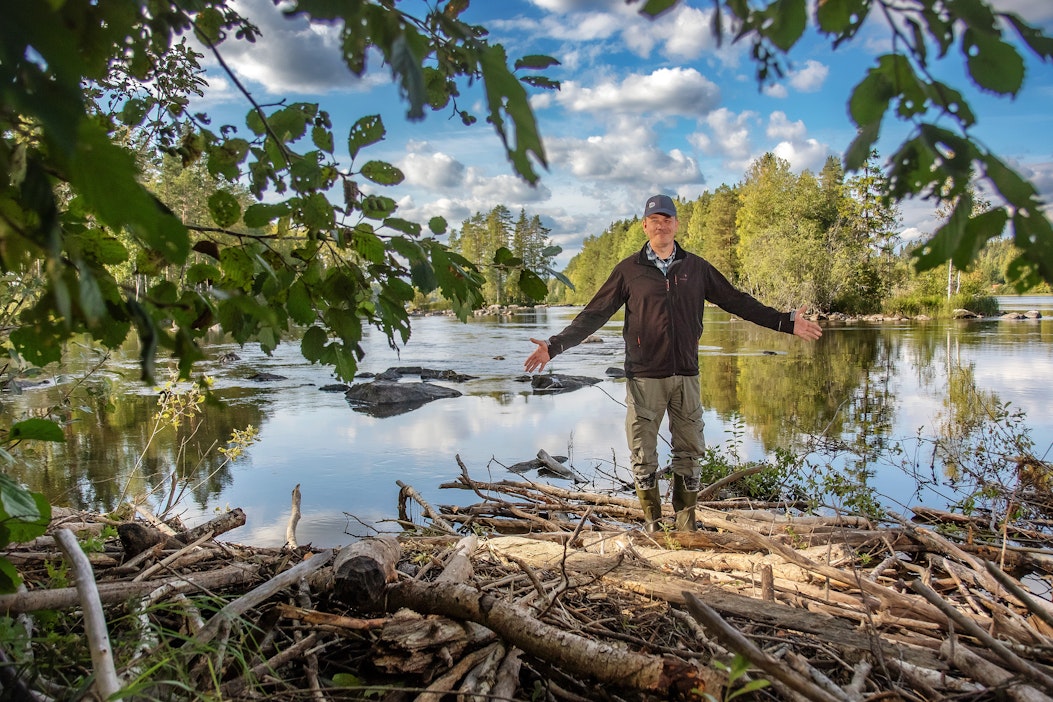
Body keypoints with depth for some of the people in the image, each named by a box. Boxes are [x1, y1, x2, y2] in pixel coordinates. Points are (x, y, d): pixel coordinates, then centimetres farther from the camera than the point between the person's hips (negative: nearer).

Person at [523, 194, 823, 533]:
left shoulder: (696, 267, 8)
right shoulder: (629, 269, 2)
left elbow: (737, 301, 12)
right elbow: (594, 314, 1)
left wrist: (785, 322, 8)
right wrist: (555, 345, -7)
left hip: (686, 376, 2)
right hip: (644, 378, -2)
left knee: (689, 453, 8)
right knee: (643, 456, 3)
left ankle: (686, 528, 21)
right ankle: (652, 526, 18)